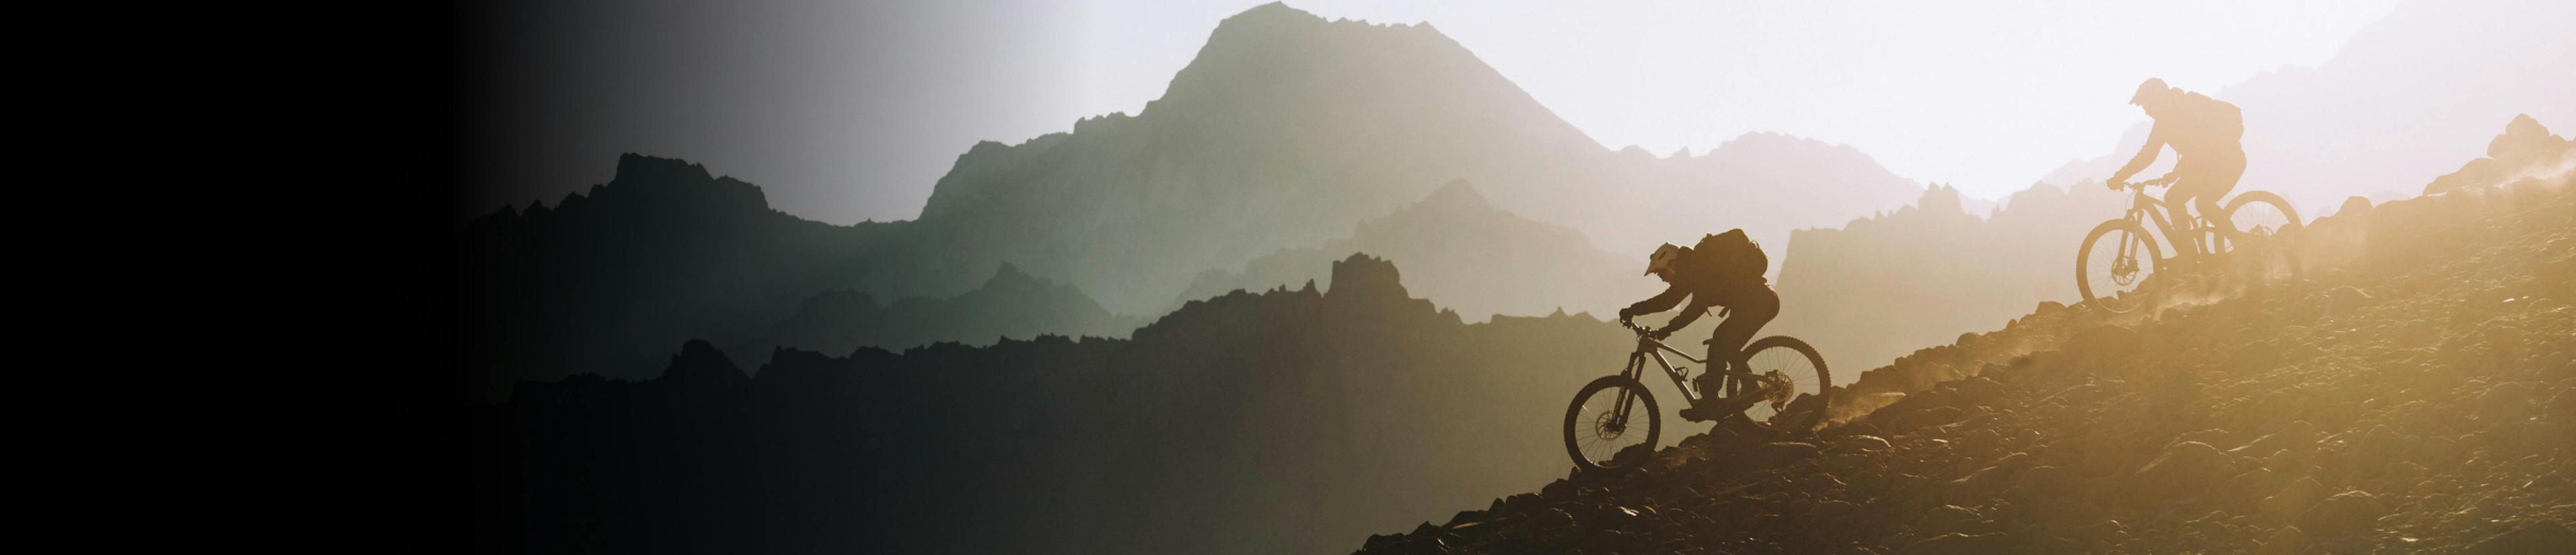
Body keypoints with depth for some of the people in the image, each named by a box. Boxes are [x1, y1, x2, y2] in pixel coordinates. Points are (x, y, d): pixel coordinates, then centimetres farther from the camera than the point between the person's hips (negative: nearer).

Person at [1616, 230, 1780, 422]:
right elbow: (1697, 308, 29)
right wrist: (1667, 329, 26)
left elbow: (1669, 299, -18)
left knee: (1720, 345, -10)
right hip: (1765, 300, 10)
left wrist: (1633, 310, -11)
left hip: (1755, 302, -10)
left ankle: (1709, 403, -11)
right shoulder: (1700, 267, 21)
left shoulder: (1695, 267, -9)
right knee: (1727, 347, 17)